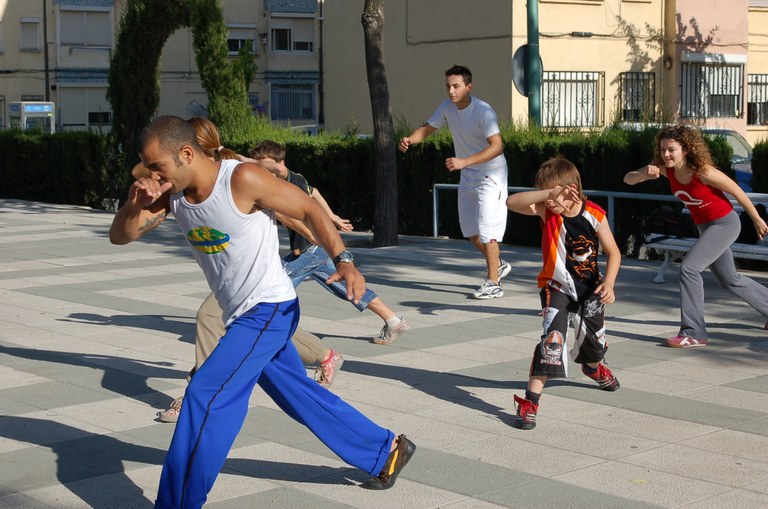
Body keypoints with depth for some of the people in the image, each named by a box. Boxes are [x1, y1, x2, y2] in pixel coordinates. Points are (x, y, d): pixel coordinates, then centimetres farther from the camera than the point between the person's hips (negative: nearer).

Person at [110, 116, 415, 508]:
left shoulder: (243, 179, -22)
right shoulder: (170, 194, -1)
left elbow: (309, 210, -14)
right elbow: (119, 237, 0)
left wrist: (343, 260, -24)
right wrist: (133, 203, -20)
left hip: (269, 309, -9)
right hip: (241, 315, 9)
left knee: (205, 397, -15)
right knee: (299, 395, 18)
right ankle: (387, 450, 33)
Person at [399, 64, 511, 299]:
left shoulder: (482, 111, -26)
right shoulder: (447, 107, -4)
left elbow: (496, 146, -34)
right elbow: (428, 128, 5)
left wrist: (464, 162, -44)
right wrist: (409, 139, -18)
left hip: (490, 173, -8)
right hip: (467, 174, 8)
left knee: (486, 228, -13)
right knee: (469, 230, 13)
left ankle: (493, 283, -5)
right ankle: (498, 265, 34)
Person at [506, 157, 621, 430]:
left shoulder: (594, 215, -17)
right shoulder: (546, 211, -17)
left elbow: (613, 252, -9)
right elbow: (512, 202, -33)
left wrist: (608, 284, -24)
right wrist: (549, 193, -44)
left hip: (589, 288, 2)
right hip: (556, 287, -2)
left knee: (593, 338, 20)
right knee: (553, 338, -21)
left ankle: (593, 367, 58)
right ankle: (530, 400, -21)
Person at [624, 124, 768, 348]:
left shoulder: (703, 172, -28)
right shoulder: (666, 169, -12)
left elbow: (738, 192, -15)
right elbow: (628, 179, -17)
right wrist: (644, 174, -39)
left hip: (725, 224, -8)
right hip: (704, 226, 8)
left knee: (689, 267, -21)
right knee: (729, 281, 21)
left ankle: (693, 333, -16)